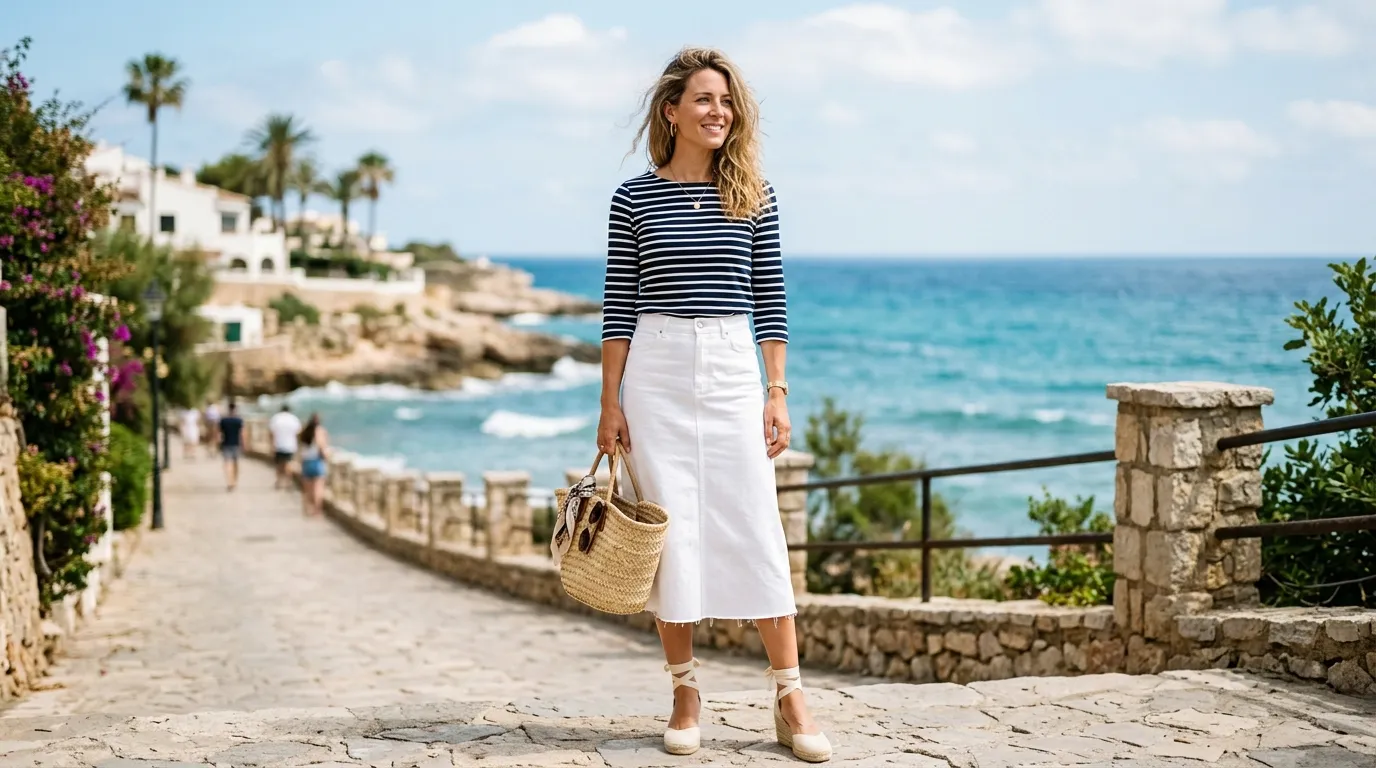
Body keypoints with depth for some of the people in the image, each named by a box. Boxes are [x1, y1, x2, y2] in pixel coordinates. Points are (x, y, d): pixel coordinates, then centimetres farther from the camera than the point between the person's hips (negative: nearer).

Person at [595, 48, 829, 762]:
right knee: (669, 529, 2)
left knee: (756, 528, -2)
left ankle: (790, 700, 3)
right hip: (656, 371, 0)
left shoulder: (754, 197, 7)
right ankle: (685, 695, 12)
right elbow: (618, 305, 4)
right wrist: (611, 401, -1)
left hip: (733, 371, 1)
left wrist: (777, 393, 1)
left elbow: (770, 302, 7)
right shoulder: (634, 197, 4)